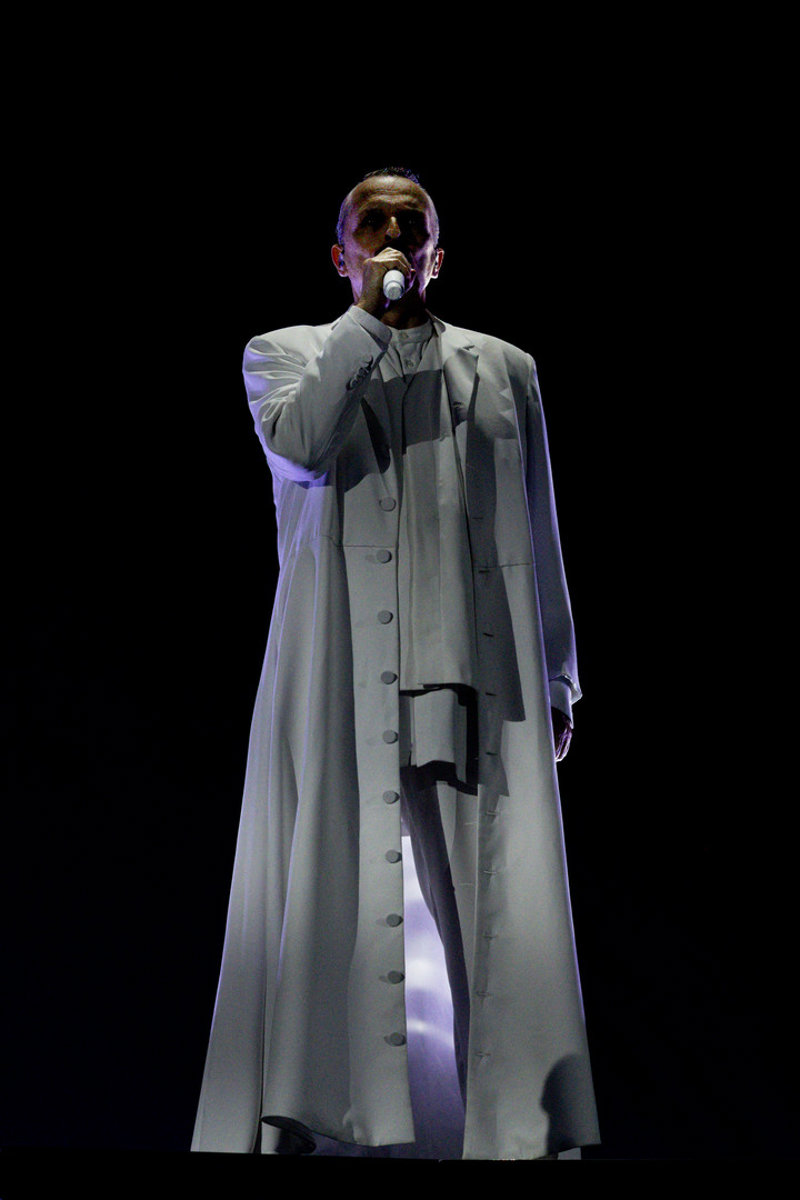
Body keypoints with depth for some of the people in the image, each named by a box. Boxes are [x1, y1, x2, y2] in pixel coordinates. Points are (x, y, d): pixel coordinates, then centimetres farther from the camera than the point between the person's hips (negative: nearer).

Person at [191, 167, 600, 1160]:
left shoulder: (503, 370, 19)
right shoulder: (286, 354, 15)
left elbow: (539, 538, 19)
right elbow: (300, 444, -9)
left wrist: (556, 681, 16)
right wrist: (371, 316, -4)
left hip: (475, 671, 2)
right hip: (337, 671, -1)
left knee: (504, 908, -4)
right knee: (327, 894, -2)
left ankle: (520, 1134, 1)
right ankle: (288, 1126, 5)